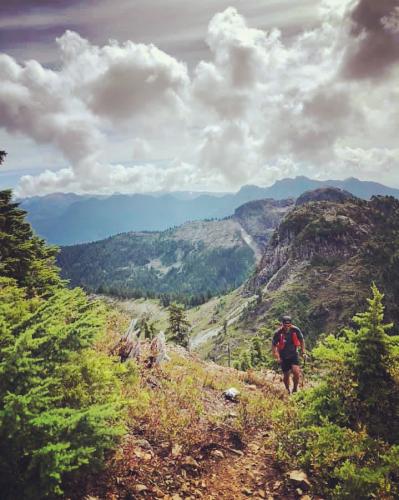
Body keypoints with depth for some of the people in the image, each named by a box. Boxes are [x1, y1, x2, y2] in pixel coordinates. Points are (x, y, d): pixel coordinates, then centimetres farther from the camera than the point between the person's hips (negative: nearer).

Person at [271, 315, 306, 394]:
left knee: (296, 371, -18)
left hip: (293, 355, 1)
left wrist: (303, 352, -2)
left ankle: (295, 389, 6)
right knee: (286, 375, 6)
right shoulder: (278, 333, -21)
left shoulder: (296, 330, -17)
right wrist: (277, 357, -19)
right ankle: (287, 391, 31)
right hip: (283, 357, 0)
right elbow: (273, 345, -9)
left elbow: (301, 341, 2)